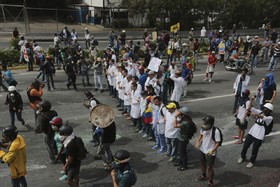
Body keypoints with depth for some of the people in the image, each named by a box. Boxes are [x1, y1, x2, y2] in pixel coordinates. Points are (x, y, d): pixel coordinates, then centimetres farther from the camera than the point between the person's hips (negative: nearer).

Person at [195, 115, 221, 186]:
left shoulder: (216, 131, -29)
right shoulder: (203, 128, -11)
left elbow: (217, 143, -20)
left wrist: (212, 150, -30)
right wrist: (198, 141, -5)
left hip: (210, 153, -6)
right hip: (202, 150, 6)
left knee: (209, 167, 7)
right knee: (202, 164, 26)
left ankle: (210, 182, 29)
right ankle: (203, 176, 53)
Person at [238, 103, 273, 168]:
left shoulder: (270, 118, -10)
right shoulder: (260, 112, 7)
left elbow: (264, 118, -33)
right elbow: (251, 109, -1)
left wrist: (257, 115, -53)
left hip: (259, 137, -5)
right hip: (251, 133, 5)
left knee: (254, 150, 7)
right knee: (245, 146, 14)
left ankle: (252, 161, 33)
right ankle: (242, 157, 41)